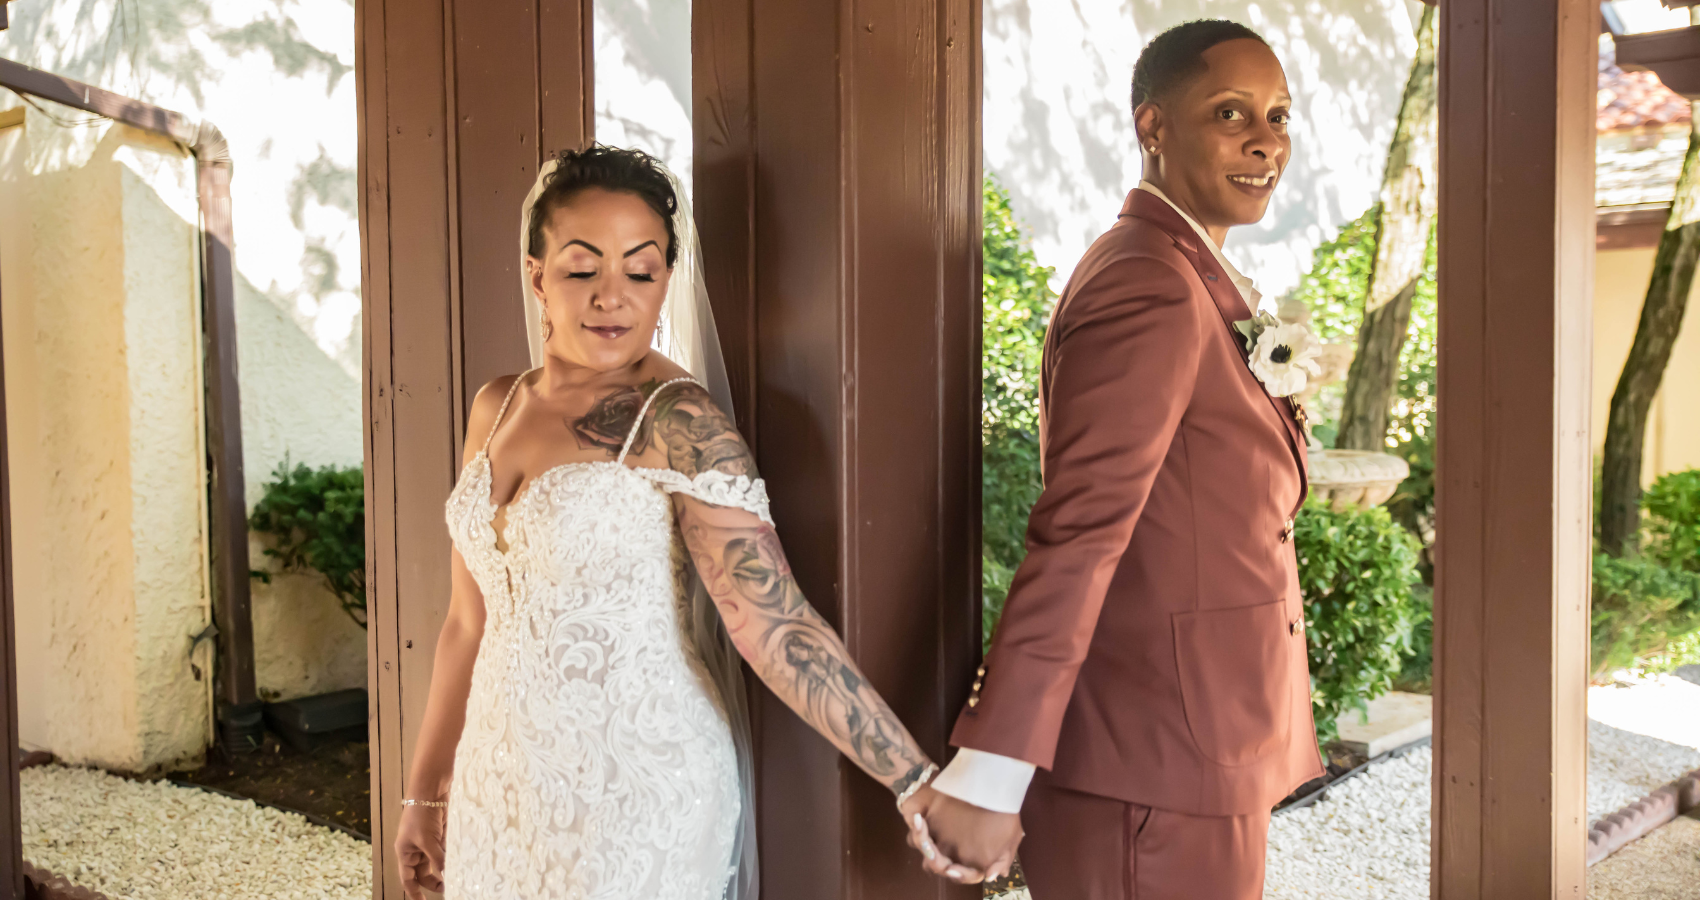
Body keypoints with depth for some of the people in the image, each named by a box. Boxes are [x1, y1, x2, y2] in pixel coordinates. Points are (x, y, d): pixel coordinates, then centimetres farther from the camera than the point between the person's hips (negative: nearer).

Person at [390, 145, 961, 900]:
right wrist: (425, 790, 14)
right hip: (498, 790, 6)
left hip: (637, 794, -6)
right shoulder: (497, 408, 3)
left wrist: (914, 782, -29)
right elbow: (470, 621, 10)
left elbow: (773, 623, -23)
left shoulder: (677, 422, -16)